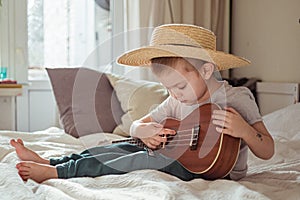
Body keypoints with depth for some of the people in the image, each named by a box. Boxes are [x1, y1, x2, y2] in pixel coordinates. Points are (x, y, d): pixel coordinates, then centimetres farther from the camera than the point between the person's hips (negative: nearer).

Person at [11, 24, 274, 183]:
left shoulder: (238, 98, -13)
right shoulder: (177, 100, 5)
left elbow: (267, 152, -14)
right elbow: (135, 126, 10)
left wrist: (242, 129, -35)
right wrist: (146, 130, -15)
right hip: (183, 157, 7)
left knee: (159, 159, -29)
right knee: (125, 148, -7)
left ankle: (57, 172, -26)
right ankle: (48, 161, -4)